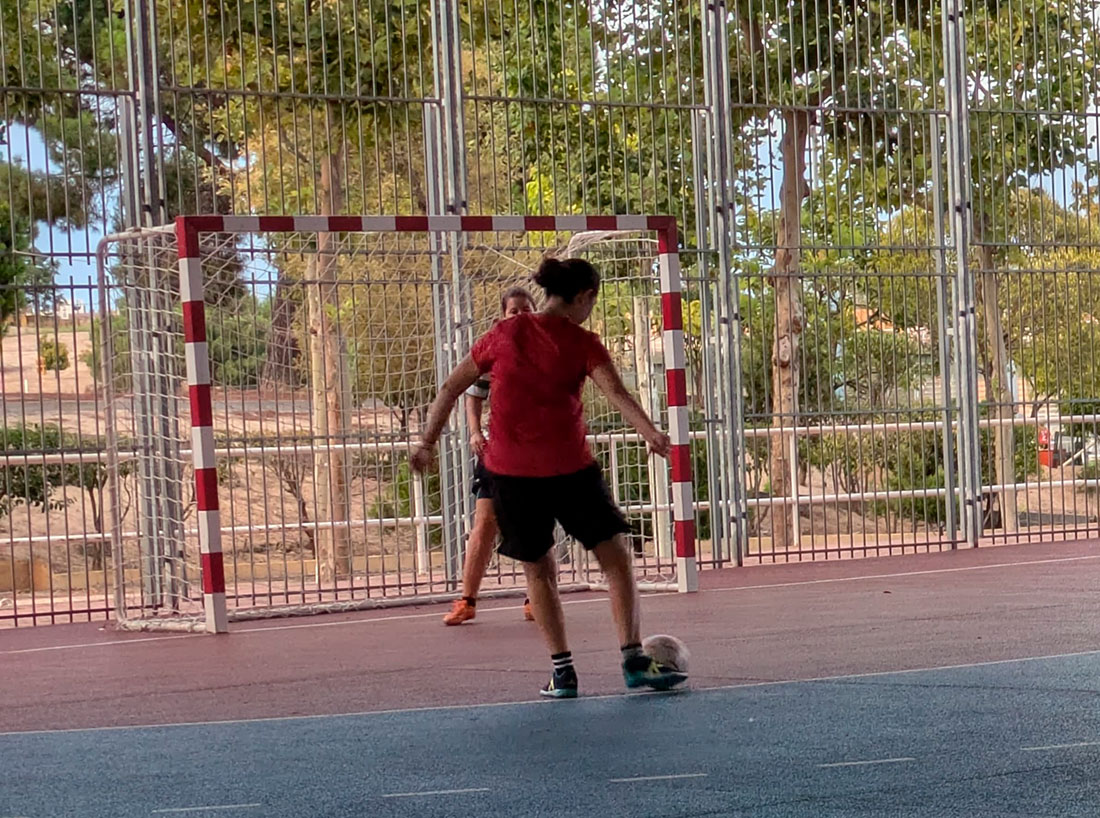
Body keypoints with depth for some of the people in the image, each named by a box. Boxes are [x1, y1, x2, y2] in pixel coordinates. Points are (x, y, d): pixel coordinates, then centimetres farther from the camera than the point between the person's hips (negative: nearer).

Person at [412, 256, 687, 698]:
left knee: (539, 570, 14)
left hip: (510, 470, 3)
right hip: (570, 467, -3)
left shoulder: (505, 334, 7)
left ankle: (562, 669, 8)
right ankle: (633, 657, -4)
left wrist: (427, 441, 18)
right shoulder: (581, 342, -2)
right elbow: (615, 392, -18)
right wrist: (651, 433, -27)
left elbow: (451, 387, 12)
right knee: (616, 558, 6)